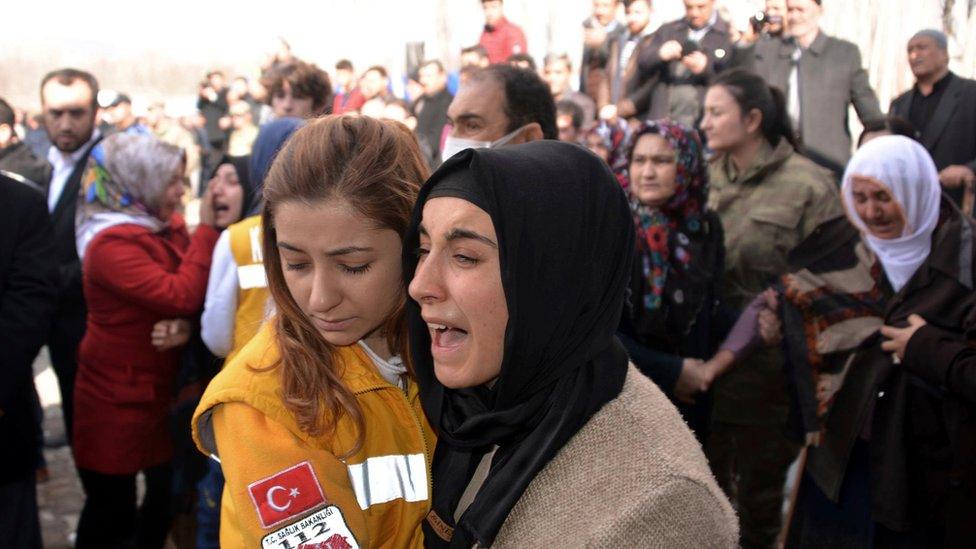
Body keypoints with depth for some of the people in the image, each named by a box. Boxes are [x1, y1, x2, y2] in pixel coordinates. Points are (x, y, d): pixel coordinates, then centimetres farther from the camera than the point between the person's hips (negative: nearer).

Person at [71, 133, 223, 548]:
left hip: (161, 389, 8)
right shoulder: (112, 244, -21)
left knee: (170, 492, 16)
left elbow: (195, 292, 6)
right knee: (112, 511, 4)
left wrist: (189, 324, -17)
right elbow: (181, 295, -30)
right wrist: (207, 228, -23)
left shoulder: (166, 226, 4)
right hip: (118, 399, -8)